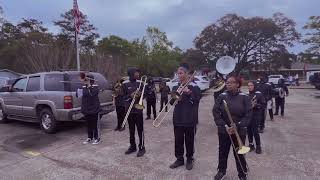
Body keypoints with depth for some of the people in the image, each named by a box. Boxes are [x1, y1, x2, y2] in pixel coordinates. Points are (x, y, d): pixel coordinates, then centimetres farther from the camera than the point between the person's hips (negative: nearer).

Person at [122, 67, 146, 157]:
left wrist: (140, 94, -14)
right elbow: (124, 97, 1)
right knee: (131, 129, 12)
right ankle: (132, 146, 27)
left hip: (138, 109, -1)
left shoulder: (140, 83, 3)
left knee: (140, 129, 1)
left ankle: (142, 147, 12)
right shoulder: (125, 84, 1)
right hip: (129, 109, 1)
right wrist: (131, 95, -17)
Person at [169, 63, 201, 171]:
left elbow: (197, 101, -10)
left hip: (189, 118, -4)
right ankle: (179, 159, 27)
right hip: (178, 117, 4)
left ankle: (189, 160, 27)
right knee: (178, 139, 10)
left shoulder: (193, 86, -6)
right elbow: (172, 101, 8)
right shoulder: (176, 87, 7)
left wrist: (188, 92, -19)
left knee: (189, 140, 9)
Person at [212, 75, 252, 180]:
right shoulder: (222, 96, -2)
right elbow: (215, 112, -6)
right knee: (223, 152, 15)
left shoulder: (244, 97, -5)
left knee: (239, 154, 9)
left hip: (239, 131, -1)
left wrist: (237, 126, -17)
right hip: (223, 131, 2)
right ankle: (221, 171, 37)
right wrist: (224, 126, -15)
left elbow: (248, 115, -7)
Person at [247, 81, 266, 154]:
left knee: (255, 131, -5)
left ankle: (258, 146, 14)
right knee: (249, 131, 8)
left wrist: (255, 105, -20)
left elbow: (263, 104, -7)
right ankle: (251, 145, 25)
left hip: (256, 116, -4)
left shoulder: (259, 94, -5)